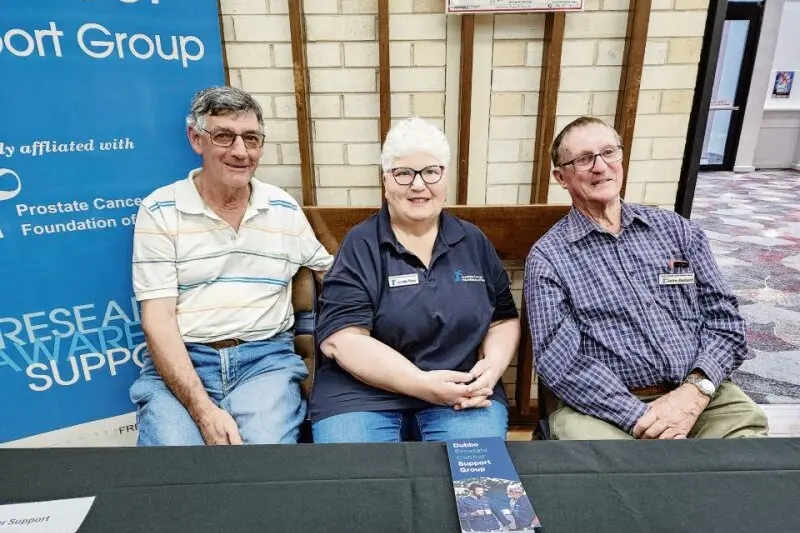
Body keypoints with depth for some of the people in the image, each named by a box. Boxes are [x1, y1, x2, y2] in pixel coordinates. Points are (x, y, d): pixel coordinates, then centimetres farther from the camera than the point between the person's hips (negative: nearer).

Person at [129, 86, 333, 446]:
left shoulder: (285, 209, 9)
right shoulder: (159, 211, 0)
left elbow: (332, 270, 20)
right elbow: (157, 318, -6)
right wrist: (203, 409, -18)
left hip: (266, 358, 2)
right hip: (178, 362, -1)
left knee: (268, 443, -24)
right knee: (171, 440, -26)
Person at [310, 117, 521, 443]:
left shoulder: (474, 243, 9)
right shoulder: (360, 247, -3)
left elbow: (503, 319, 13)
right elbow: (340, 338, -12)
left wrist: (493, 366, -9)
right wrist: (422, 384, -20)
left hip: (463, 392, 3)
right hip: (363, 394, -2)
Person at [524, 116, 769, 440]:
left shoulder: (676, 229, 10)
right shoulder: (548, 257, -3)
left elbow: (723, 316, 8)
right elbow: (560, 361, -10)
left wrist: (696, 390, -8)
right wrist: (641, 418, -18)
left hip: (698, 395, 3)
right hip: (606, 407, -2)